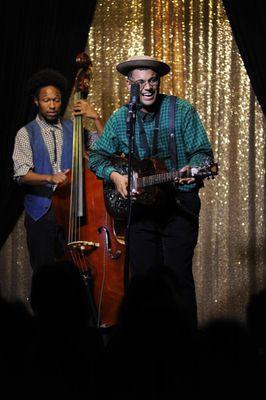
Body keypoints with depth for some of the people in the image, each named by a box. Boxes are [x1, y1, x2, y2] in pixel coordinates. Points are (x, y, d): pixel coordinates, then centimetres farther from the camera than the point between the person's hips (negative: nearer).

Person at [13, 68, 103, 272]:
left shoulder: (73, 129, 8)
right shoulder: (26, 134, 2)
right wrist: (50, 178, -25)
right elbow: (22, 174, -8)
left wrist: (96, 118, -8)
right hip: (41, 211, -1)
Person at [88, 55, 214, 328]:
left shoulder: (181, 110, -2)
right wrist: (114, 175, -7)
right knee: (142, 277, 3)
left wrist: (192, 169, -26)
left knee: (178, 277, -8)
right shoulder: (120, 118, 7)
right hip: (139, 208, 3)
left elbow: (202, 152, -4)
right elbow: (97, 156, 12)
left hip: (179, 205, -3)